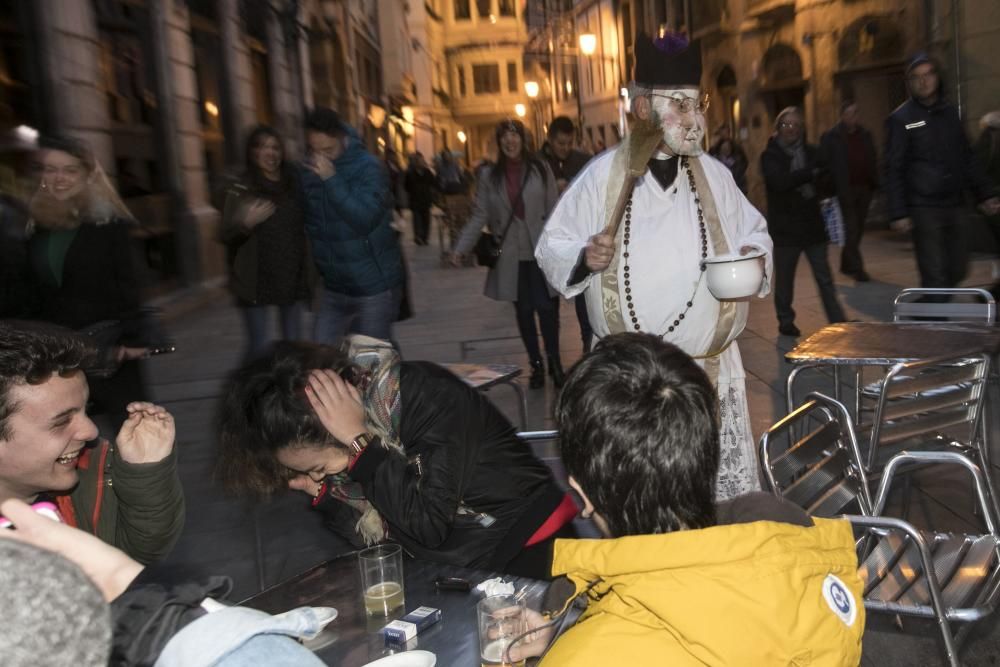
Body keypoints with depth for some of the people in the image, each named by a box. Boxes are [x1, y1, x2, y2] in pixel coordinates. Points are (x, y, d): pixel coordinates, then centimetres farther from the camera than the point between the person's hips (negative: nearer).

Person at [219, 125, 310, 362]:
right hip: (255, 280, -4)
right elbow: (227, 237, -11)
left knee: (293, 343, 11)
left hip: (292, 278, 4)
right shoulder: (241, 190, -5)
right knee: (259, 347, -5)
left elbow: (304, 226, 15)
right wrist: (246, 223, -30)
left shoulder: (293, 185, 5)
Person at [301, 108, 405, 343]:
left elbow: (365, 219, -25)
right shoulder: (308, 171, 4)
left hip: (373, 289, -5)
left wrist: (332, 180, -27)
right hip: (333, 290, 5)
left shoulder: (368, 167, -12)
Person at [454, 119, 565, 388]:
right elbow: (479, 216, 2)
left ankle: (554, 362, 13)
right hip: (510, 256, 2)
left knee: (546, 307, -6)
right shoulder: (490, 177, 6)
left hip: (540, 253, -2)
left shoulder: (540, 169, 2)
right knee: (524, 311, 9)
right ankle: (536, 365, 22)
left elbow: (554, 210, 1)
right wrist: (461, 248, -7)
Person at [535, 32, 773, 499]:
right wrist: (583, 256, -20)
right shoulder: (601, 176, -4)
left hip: (712, 371, 3)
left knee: (730, 500, 6)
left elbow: (754, 232, 18)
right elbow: (551, 248, 1)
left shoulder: (715, 176, 6)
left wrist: (753, 254, -4)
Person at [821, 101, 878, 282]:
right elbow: (825, 163, -5)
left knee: (858, 229, 9)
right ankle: (856, 268, -8)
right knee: (852, 229, -8)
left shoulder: (865, 135, 14)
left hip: (864, 188, 5)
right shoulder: (831, 137, -1)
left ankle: (846, 264, 22)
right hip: (846, 189, -5)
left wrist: (874, 183, 5)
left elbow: (873, 160, 15)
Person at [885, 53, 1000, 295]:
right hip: (923, 208, -6)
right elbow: (894, 170, -9)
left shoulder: (950, 113, 13)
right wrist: (898, 212, -15)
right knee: (935, 275, -6)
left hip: (951, 206, 7)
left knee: (957, 269, 11)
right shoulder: (901, 118, -5)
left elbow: (966, 159, 19)